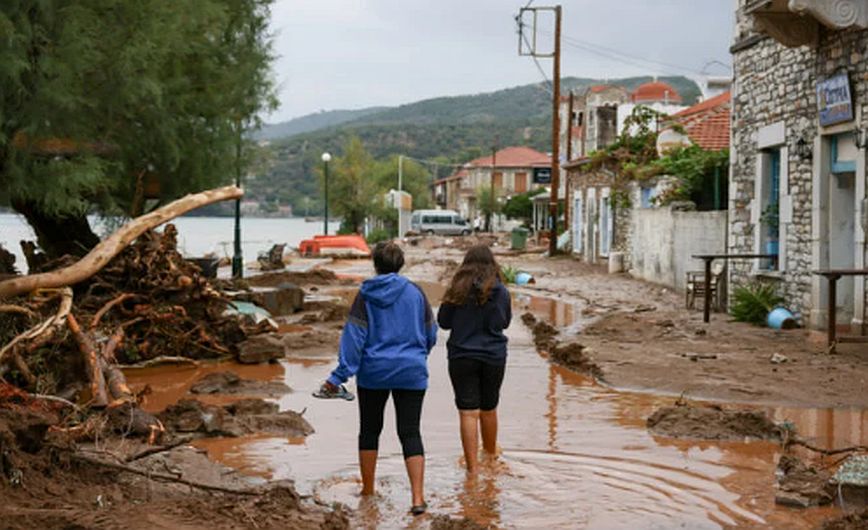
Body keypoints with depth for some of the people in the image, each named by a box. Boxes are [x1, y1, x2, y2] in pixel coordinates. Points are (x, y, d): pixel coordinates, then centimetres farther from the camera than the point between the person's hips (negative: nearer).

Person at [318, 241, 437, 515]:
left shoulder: (366, 296, -4)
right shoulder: (414, 293, 0)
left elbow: (353, 336, -9)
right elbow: (430, 333, 7)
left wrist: (339, 375, -9)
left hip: (374, 372, 0)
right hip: (411, 373, 1)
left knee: (369, 430, 15)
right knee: (410, 433, 1)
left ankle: (368, 490, 23)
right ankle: (418, 497, -10)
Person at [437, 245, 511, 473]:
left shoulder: (458, 291, -10)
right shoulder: (501, 292, -6)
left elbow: (443, 322, 0)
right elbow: (505, 322, 8)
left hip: (462, 357, -2)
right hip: (494, 356, 2)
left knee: (468, 412, 0)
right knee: (489, 409, 19)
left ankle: (472, 465, -4)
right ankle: (491, 453, 38)